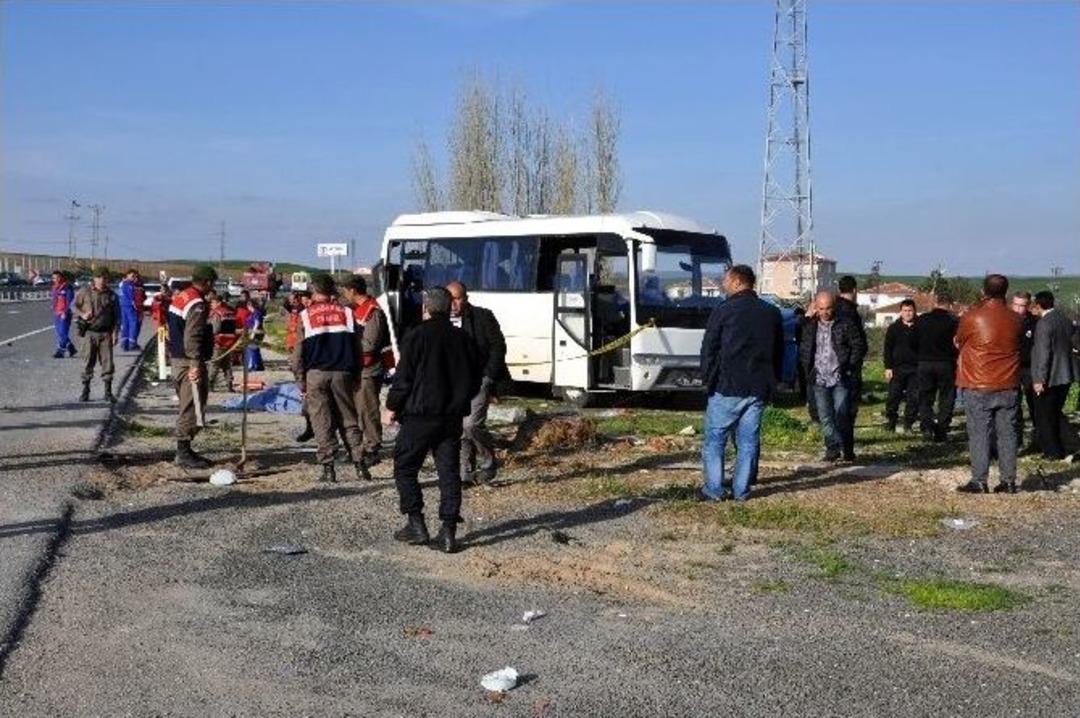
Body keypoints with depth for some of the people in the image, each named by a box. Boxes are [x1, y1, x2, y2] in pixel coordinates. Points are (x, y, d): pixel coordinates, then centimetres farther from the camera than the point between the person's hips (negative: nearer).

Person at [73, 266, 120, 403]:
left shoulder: (111, 295, 6)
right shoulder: (84, 292, 2)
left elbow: (117, 316, 6)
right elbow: (75, 306, 10)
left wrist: (115, 332, -3)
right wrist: (82, 314, -10)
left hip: (106, 333, 1)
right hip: (89, 332, -1)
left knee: (107, 362, -1)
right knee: (88, 362, 4)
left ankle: (108, 392, 5)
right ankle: (85, 390, 15)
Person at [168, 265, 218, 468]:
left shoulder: (179, 297, 14)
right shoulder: (197, 304, -17)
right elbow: (192, 337, -24)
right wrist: (195, 364, -27)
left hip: (177, 358, 11)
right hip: (189, 361, -11)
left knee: (188, 406, 17)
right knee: (191, 408, -6)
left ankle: (184, 450, 24)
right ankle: (183, 453, -3)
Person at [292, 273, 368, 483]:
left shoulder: (306, 316, 0)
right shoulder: (346, 313, 6)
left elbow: (298, 352, 0)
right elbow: (357, 347, 7)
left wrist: (301, 380, 7)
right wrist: (354, 375, 13)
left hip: (316, 373, -2)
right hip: (342, 373, 2)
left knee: (322, 423, 3)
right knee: (348, 420, 10)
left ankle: (328, 468, 0)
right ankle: (359, 464, 4)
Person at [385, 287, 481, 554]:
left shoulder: (417, 336, -9)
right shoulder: (463, 339, 7)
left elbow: (403, 378, -11)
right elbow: (476, 378, 14)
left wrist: (392, 408, 1)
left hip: (420, 414, -5)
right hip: (453, 417, 5)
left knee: (405, 467, 9)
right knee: (449, 471, 7)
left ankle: (416, 524, 6)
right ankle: (448, 532, 4)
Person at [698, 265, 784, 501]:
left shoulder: (723, 311, -6)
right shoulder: (772, 313, 11)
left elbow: (709, 349, -4)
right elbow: (779, 352, 16)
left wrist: (708, 379, 6)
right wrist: (772, 382, 20)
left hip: (727, 387, -5)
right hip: (759, 388, 5)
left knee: (715, 439, 3)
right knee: (748, 440, 9)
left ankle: (715, 490, 2)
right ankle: (741, 490, 10)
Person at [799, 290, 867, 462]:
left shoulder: (846, 324, 0)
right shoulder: (810, 327, 11)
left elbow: (859, 347, 0)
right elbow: (804, 351, 19)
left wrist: (850, 367, -8)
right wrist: (809, 369, 5)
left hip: (841, 379, -4)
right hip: (819, 380, 4)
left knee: (842, 415, -8)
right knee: (825, 417, 5)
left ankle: (847, 449, 3)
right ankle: (832, 448, 14)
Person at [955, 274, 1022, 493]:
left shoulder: (971, 317, -10)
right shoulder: (1015, 319, 1)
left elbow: (958, 343, 5)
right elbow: (1018, 345, 14)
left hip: (978, 387, -3)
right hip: (1008, 386, 4)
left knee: (979, 434, 0)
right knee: (1006, 433, 8)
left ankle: (979, 482, 0)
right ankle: (1008, 481, 11)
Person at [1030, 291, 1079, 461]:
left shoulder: (1044, 324, -19)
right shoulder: (1065, 320, 6)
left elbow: (1043, 353, -22)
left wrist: (1039, 379, -19)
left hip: (1049, 378, -8)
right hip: (1065, 376, 8)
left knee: (1045, 417, 7)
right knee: (1056, 412, 21)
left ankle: (1053, 452, 14)